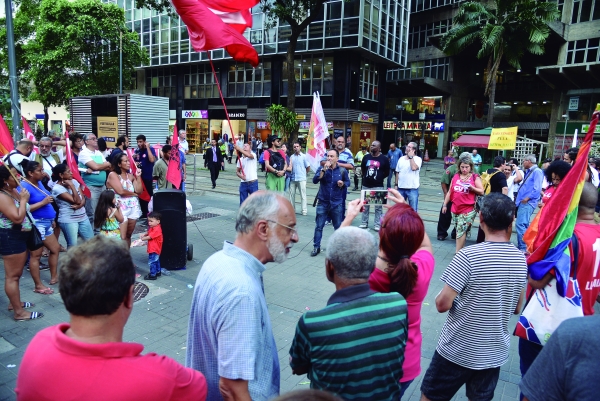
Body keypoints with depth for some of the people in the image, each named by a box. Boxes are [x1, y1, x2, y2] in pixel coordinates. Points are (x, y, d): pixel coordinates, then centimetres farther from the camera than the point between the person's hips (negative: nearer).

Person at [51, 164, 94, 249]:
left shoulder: (74, 182, 4)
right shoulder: (57, 188, -14)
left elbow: (83, 199, 5)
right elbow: (77, 201, -20)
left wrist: (79, 206, -16)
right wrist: (72, 186, -17)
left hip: (83, 217, 6)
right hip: (68, 220, -6)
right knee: (72, 246, -1)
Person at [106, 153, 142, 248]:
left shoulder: (130, 175, 15)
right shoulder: (113, 175, -3)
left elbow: (139, 191, 6)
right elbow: (121, 191, -14)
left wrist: (138, 176, 1)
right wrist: (134, 194, 1)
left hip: (133, 207, 6)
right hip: (121, 208, -6)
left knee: (129, 235, 10)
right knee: (122, 236, -9)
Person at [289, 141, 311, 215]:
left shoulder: (304, 156, 0)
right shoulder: (292, 157, 9)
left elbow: (308, 168, 3)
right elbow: (289, 167, 15)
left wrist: (303, 173, 7)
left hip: (301, 179, -4)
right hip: (293, 179, 4)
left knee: (303, 195, -1)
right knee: (292, 194, 8)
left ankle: (304, 211, 3)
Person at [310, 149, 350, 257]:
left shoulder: (342, 170, -3)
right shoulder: (321, 168, -3)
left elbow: (348, 182, 11)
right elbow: (315, 180, -17)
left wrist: (343, 184, -12)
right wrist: (324, 169, -24)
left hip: (337, 204, 0)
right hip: (323, 203, 0)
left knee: (338, 227, 11)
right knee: (319, 226, 3)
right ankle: (316, 247, 14)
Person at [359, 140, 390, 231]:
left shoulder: (384, 159, -4)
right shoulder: (366, 157, 6)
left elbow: (387, 172, 4)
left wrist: (379, 178, 3)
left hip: (378, 186, -4)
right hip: (365, 185, 4)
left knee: (378, 206, 1)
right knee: (365, 205, 11)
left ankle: (377, 224, 9)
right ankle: (364, 223, 22)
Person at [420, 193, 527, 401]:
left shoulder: (468, 255, -23)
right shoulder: (521, 259, -4)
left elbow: (442, 304, -20)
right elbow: (516, 308, 8)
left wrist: (440, 296, 0)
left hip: (457, 350, -5)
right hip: (494, 353, 5)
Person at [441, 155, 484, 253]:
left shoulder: (475, 177, 0)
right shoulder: (456, 176, 10)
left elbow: (481, 192, -1)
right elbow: (450, 192, 14)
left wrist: (471, 187, -18)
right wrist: (445, 204, 12)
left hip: (468, 209, -4)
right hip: (455, 208, 4)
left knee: (461, 230, -9)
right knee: (459, 230, 10)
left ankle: (458, 252, -3)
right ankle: (461, 250, 20)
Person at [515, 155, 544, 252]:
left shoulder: (537, 171, -9)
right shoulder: (529, 172, 21)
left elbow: (537, 188, -18)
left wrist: (528, 198, -17)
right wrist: (519, 198, 16)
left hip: (528, 202, -10)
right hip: (523, 202, 10)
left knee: (520, 224, -16)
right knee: (524, 225, 13)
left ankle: (523, 248, -13)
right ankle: (525, 247, 21)